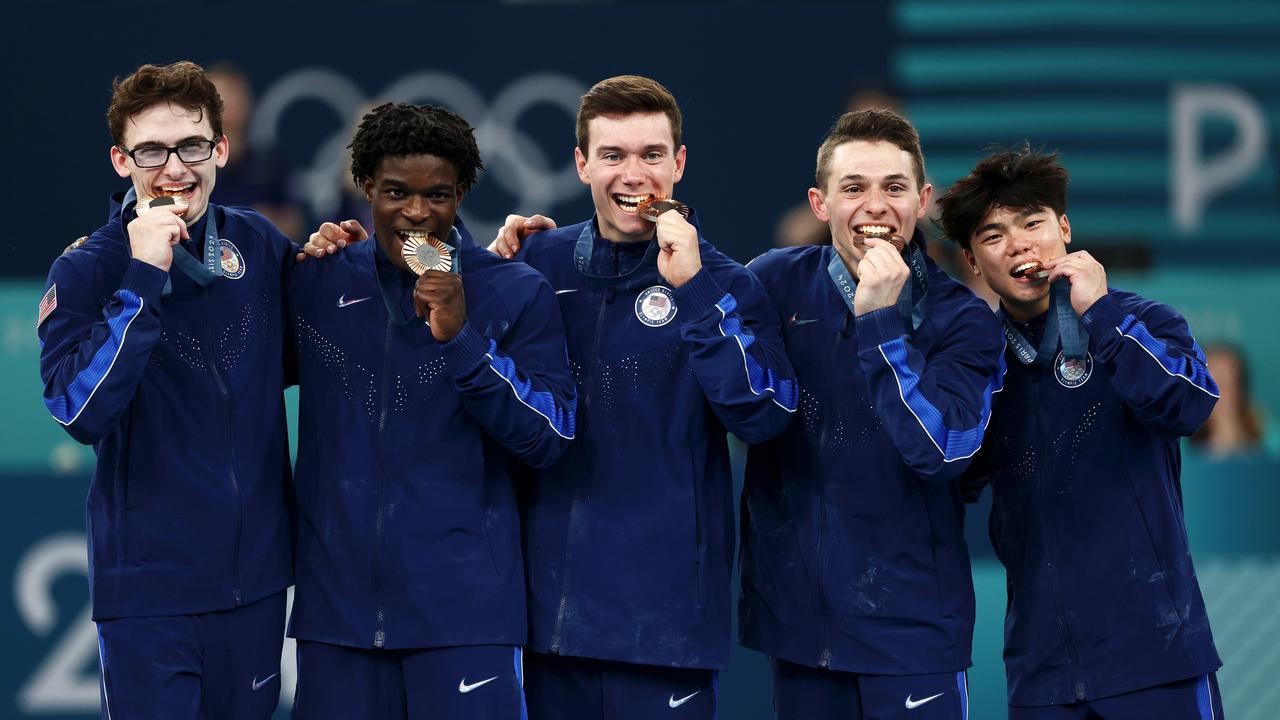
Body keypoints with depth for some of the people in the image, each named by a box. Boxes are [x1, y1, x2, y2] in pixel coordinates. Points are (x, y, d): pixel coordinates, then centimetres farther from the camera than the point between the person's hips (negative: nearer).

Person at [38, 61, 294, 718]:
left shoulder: (260, 245, 4)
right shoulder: (85, 272, -8)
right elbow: (80, 412, -22)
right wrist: (143, 277, -25)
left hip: (256, 569, 4)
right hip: (149, 584, -4)